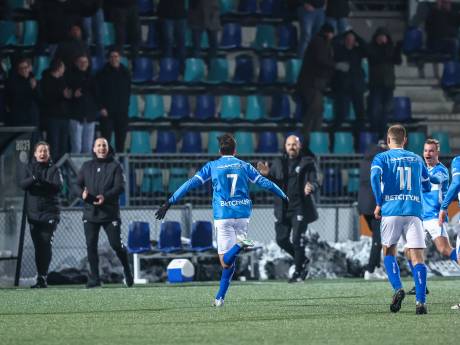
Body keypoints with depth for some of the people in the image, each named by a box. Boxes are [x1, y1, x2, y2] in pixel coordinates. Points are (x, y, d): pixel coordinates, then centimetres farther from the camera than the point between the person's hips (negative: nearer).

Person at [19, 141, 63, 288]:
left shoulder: (53, 169, 3)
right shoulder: (30, 168, 10)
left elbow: (59, 186, -11)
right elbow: (22, 184, -5)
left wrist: (44, 182, -28)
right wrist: (33, 179, -25)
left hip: (49, 213, -3)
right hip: (33, 213, 3)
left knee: (46, 245, -12)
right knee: (38, 246, 4)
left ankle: (43, 277, -13)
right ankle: (41, 277, 9)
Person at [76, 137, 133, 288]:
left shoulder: (115, 166, 3)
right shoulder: (87, 166, 13)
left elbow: (120, 186, -6)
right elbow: (78, 184, 10)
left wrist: (105, 196, -22)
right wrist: (82, 193, -13)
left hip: (110, 212, -3)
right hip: (90, 212, 3)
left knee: (116, 244, -3)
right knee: (91, 245, -2)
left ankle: (127, 270, 19)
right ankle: (94, 278, 3)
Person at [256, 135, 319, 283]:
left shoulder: (308, 163, 1)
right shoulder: (279, 163, 13)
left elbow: (316, 183, -6)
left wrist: (311, 187, -29)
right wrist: (267, 175, -9)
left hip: (300, 208, -5)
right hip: (283, 208, 5)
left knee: (297, 240, -9)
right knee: (282, 239, 2)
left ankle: (299, 272, 3)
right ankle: (302, 261, 25)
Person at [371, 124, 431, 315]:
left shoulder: (382, 158, 6)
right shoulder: (416, 159, 17)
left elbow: (375, 176, -14)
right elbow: (427, 187, 26)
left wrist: (379, 204, -6)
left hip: (391, 210, -1)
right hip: (414, 211, 1)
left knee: (389, 252, 17)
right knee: (417, 257, -4)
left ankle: (398, 288, -5)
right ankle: (421, 301, -16)